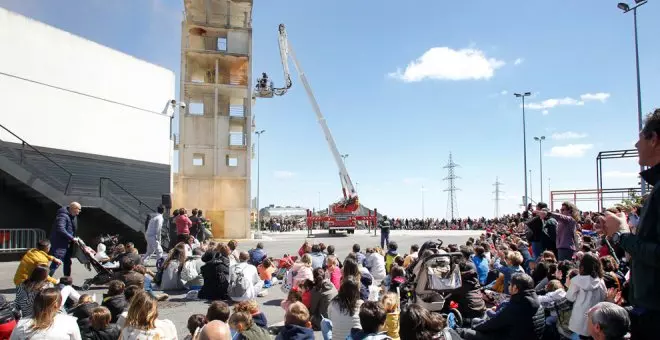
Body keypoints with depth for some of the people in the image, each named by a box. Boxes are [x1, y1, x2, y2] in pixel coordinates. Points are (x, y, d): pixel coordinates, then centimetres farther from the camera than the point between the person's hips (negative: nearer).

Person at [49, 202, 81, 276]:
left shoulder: (74, 216, 11)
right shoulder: (63, 216, -20)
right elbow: (61, 229, -30)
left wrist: (74, 238, 6)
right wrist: (72, 238, -26)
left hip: (68, 243, 10)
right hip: (60, 243, -10)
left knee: (67, 262, 17)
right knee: (56, 263, -13)